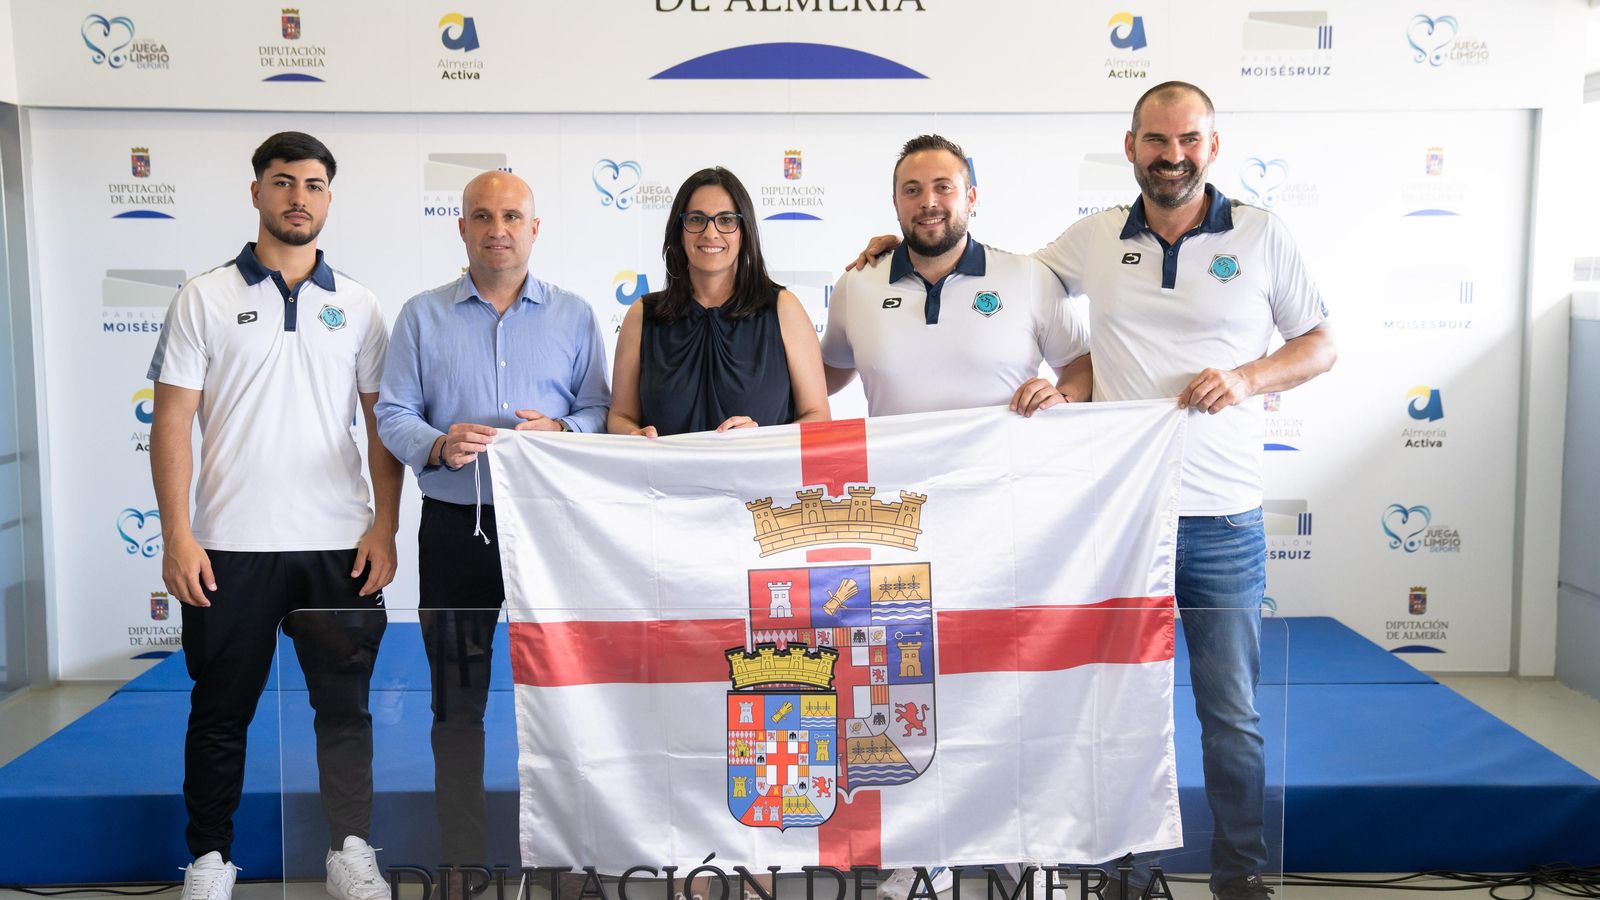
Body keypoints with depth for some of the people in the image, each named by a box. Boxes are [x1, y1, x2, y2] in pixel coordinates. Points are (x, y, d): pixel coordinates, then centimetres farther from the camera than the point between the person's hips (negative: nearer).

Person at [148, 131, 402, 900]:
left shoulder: (357, 306, 9)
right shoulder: (205, 298, 3)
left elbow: (382, 425, 8)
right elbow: (172, 420, 0)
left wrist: (385, 528, -1)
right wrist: (176, 535, -8)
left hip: (338, 545, 1)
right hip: (230, 545, -1)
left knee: (345, 706, 6)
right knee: (220, 712, 8)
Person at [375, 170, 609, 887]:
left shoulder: (573, 315, 8)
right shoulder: (422, 316, 7)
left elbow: (601, 410, 6)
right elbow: (393, 415, 3)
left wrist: (561, 431, -14)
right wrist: (439, 446, -16)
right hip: (455, 528, 0)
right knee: (457, 701, 7)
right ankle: (462, 856, 19)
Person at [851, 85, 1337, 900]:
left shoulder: (1260, 236, 2)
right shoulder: (1092, 238, 5)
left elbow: (1320, 344, 8)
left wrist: (1248, 378, -11)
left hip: (1224, 522, -1)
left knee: (1233, 711, 8)